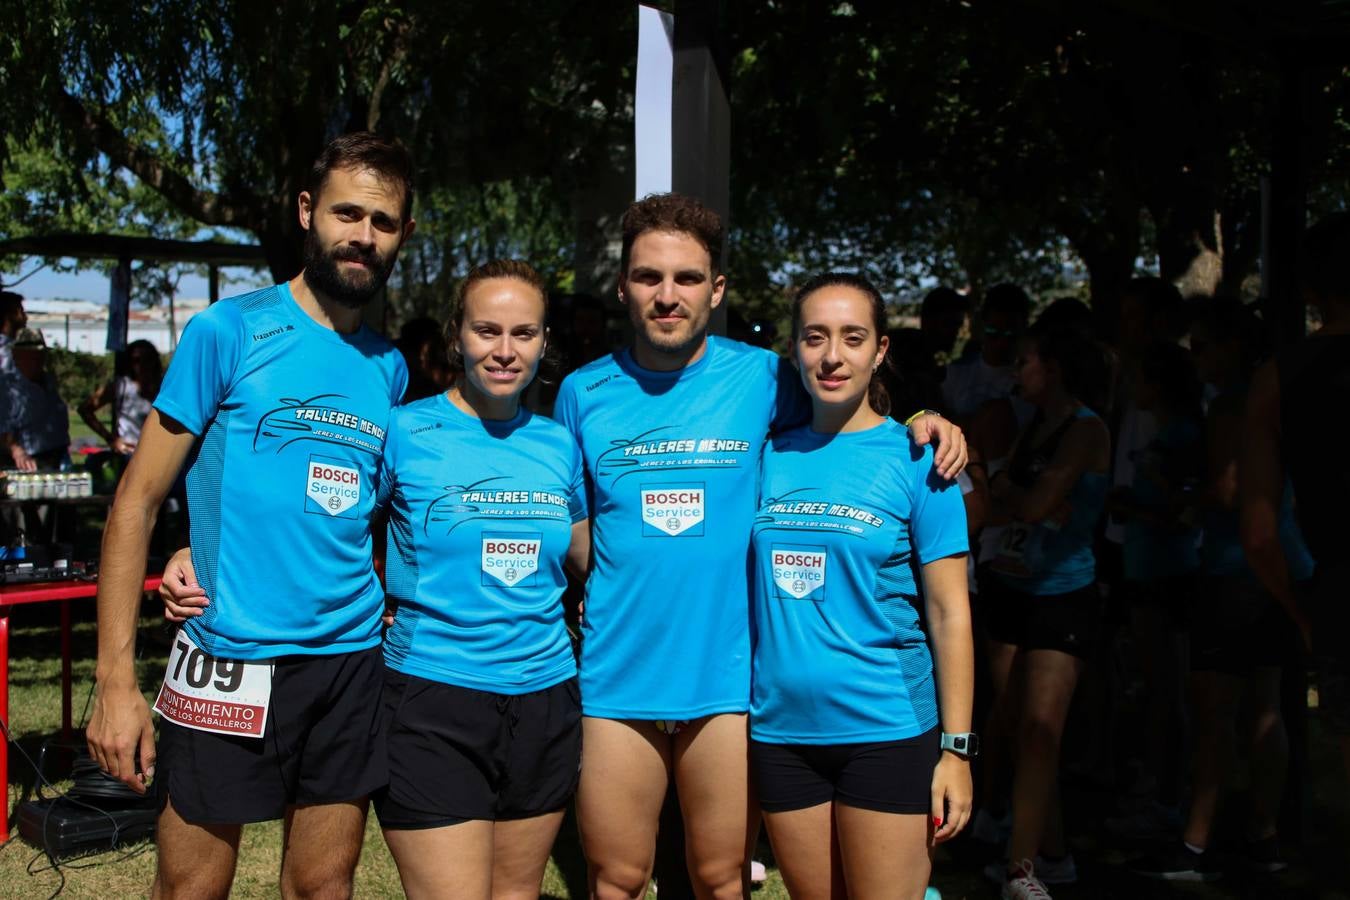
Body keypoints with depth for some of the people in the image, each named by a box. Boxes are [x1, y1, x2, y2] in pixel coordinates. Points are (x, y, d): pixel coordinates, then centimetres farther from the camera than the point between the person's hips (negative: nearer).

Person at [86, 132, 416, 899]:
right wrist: (117, 679, -12)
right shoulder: (229, 331, -6)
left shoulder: (390, 367, 9)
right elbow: (138, 501, -6)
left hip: (354, 661, 4)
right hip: (231, 660, -4)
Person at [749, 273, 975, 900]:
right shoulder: (770, 453, 5)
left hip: (886, 730, -3)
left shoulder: (914, 458, -4)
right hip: (781, 729, 4)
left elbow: (949, 612, -5)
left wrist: (956, 749, -8)